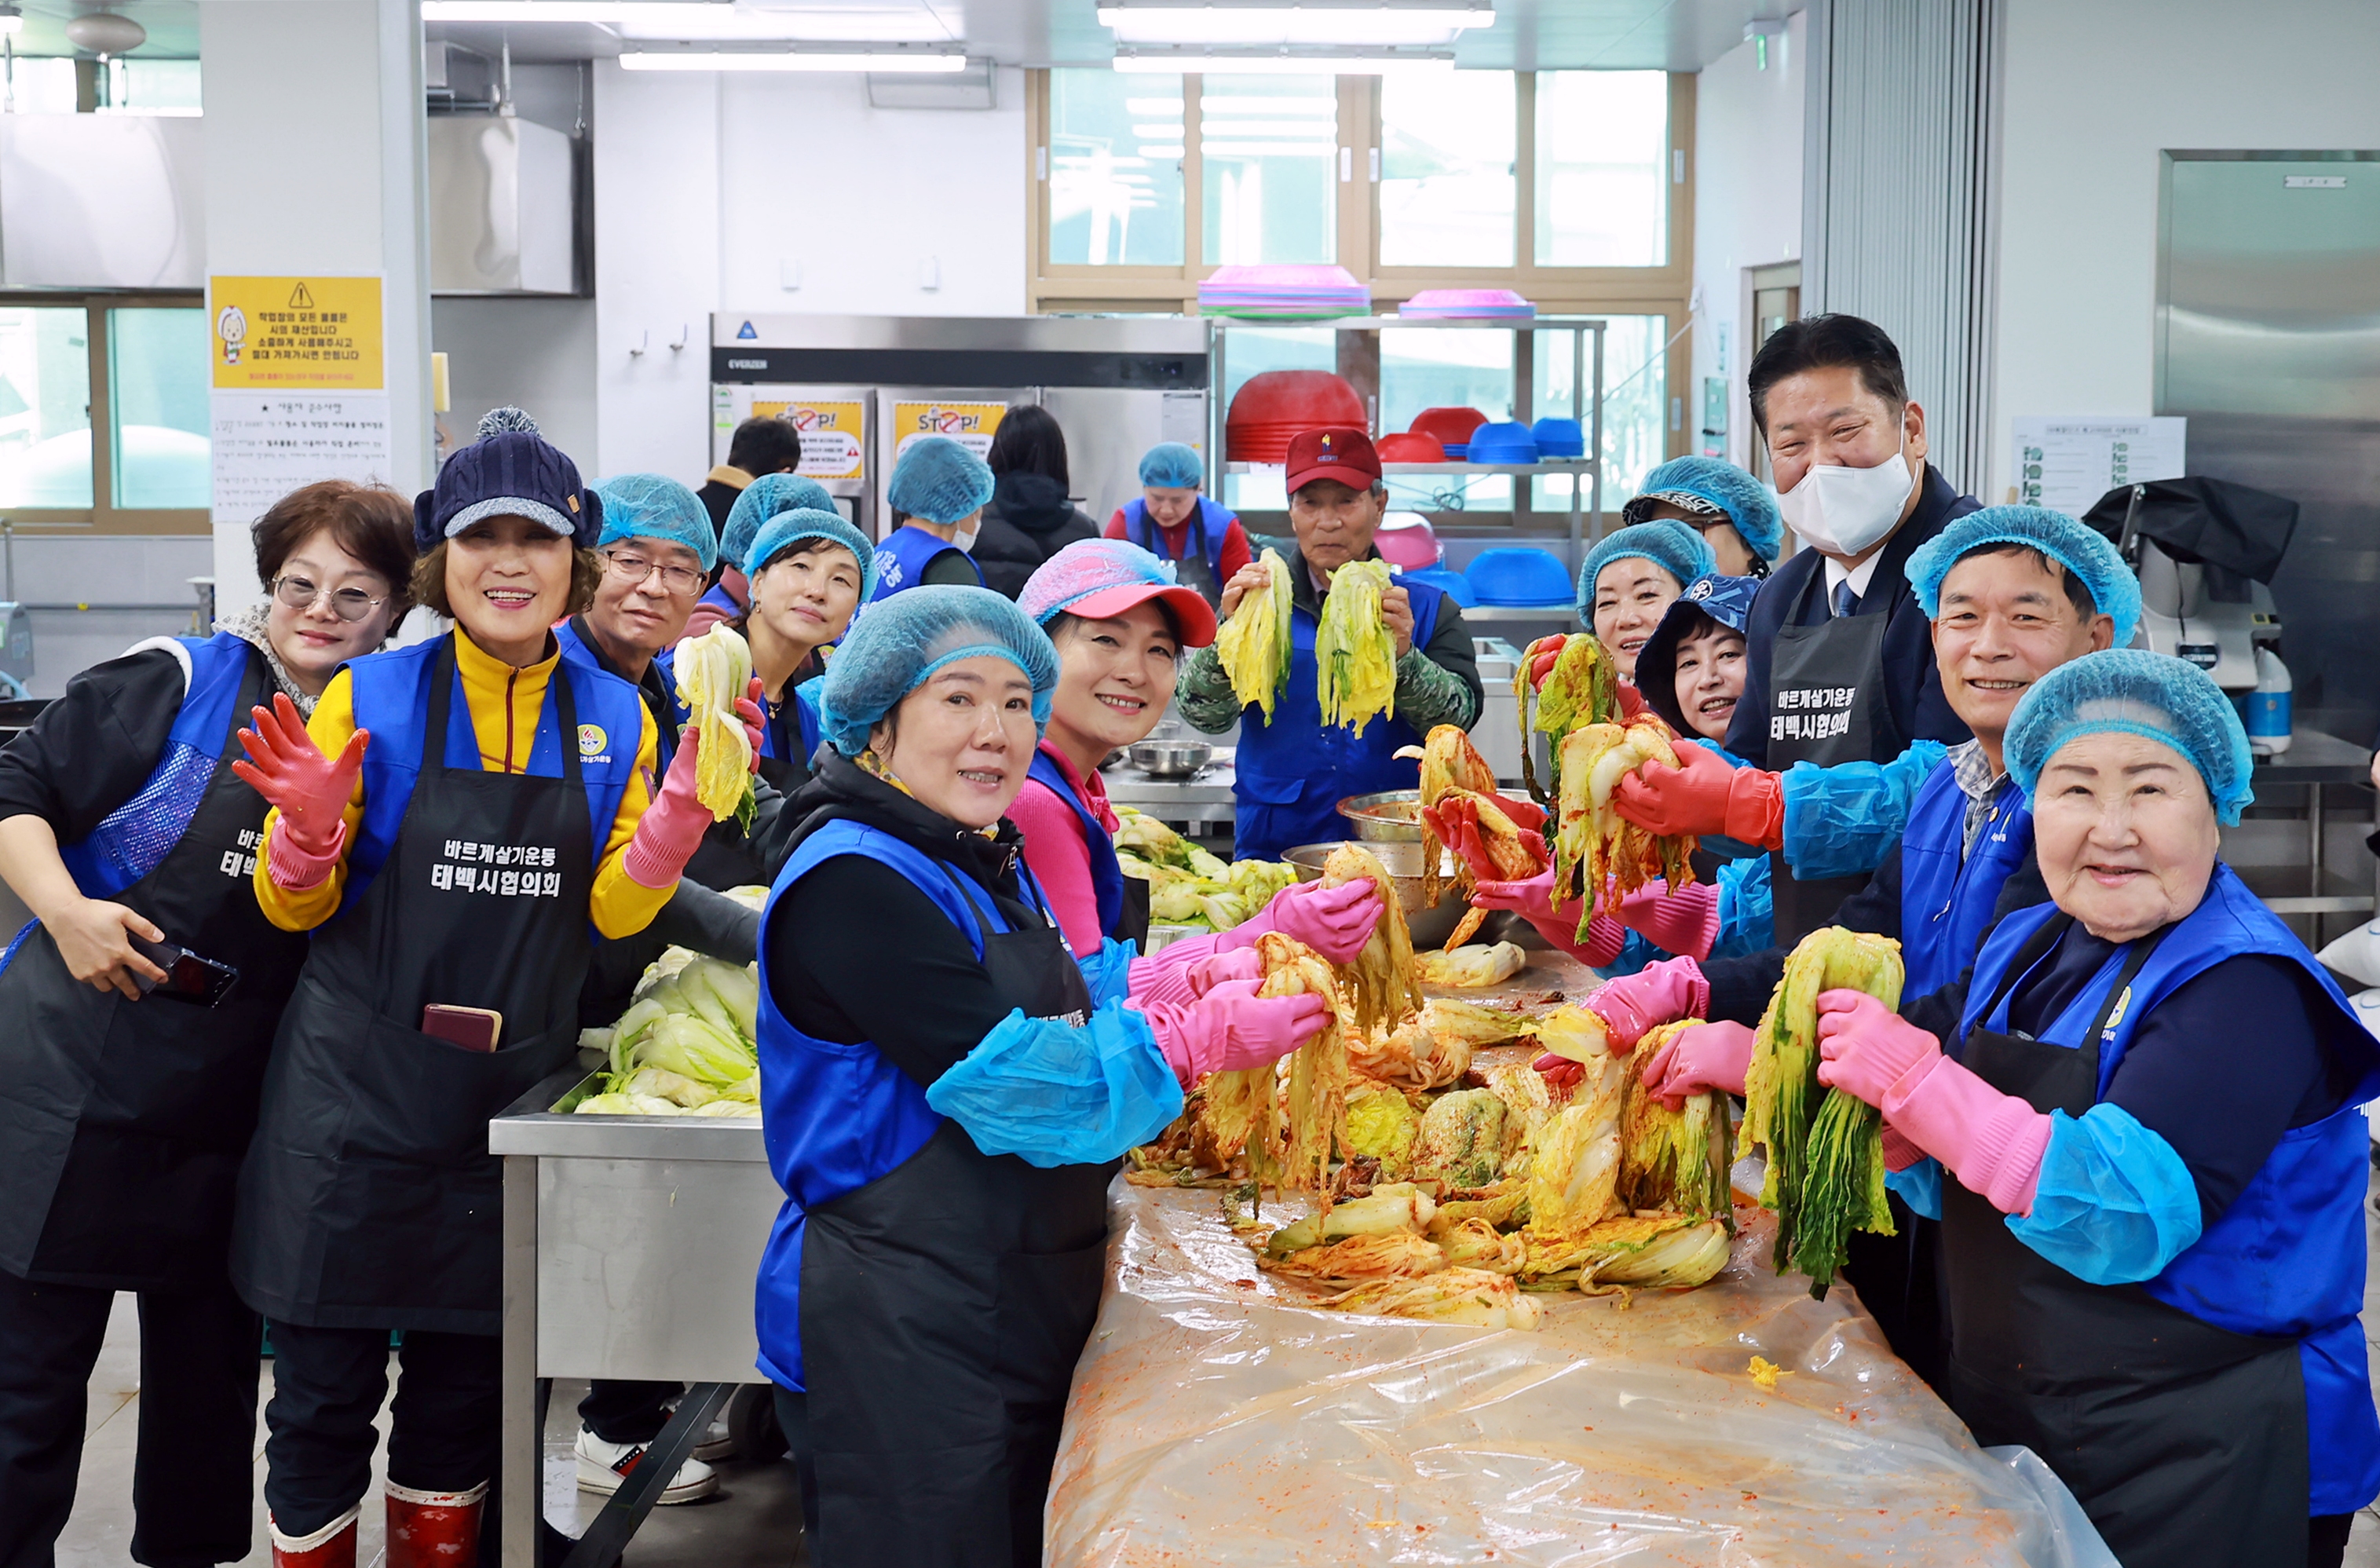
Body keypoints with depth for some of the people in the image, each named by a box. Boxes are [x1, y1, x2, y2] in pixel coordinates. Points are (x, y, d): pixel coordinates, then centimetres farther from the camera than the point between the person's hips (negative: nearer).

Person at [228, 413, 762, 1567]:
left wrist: (685, 798, -14)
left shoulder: (615, 717, 4)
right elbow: (297, 907, 2)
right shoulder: (370, 698, -4)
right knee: (325, 1385, 4)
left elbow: (611, 911, 1)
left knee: (462, 1384, 14)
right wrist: (308, 826, -20)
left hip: (513, 1088, 2)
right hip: (356, 1086, -2)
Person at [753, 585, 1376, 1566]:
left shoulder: (986, 862, 14)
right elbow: (1018, 1085, -23)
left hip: (1022, 1320, 10)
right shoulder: (851, 884, -19)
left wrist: (1245, 953, 3)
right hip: (897, 1345, -10)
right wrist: (1205, 1041, -13)